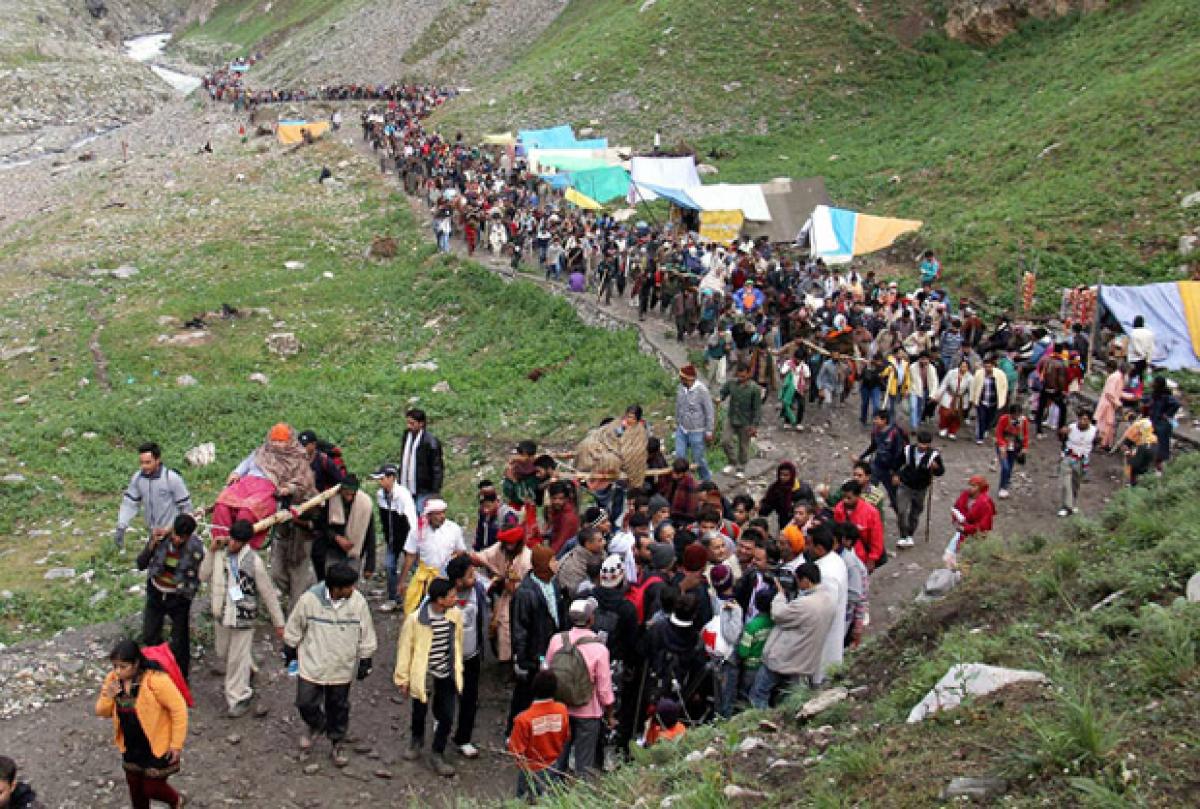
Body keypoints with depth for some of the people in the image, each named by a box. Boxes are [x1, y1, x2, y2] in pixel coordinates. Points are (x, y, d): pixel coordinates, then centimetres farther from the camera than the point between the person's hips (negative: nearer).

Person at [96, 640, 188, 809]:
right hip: (131, 747, 6)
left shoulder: (156, 680, -29)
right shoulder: (112, 679, -9)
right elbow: (103, 712, 3)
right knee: (135, 786, 19)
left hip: (158, 746, -6)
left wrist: (176, 744, -18)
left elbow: (179, 709, -21)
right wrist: (107, 697, -21)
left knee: (152, 788, 3)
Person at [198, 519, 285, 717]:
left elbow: (268, 593, -13)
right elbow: (203, 576, -2)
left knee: (237, 659, 4)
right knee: (223, 653, 24)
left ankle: (239, 697, 23)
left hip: (243, 617, -6)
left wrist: (279, 622, -8)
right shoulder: (220, 553, -7)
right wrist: (211, 552, -14)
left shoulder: (254, 562, -21)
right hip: (221, 614, 6)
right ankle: (247, 670, 52)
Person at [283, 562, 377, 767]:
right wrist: (290, 649, 9)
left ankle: (336, 743, 37)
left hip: (342, 668, 1)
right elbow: (294, 627, -2)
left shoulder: (358, 602, -16)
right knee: (306, 703, 7)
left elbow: (366, 635, -3)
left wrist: (365, 661, 2)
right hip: (312, 665, -1)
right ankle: (315, 725, 41)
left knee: (338, 707, 15)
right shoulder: (309, 599, -20)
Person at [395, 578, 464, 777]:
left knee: (447, 717, 2)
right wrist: (402, 679, -3)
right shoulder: (415, 618, -22)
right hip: (423, 675, -2)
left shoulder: (456, 614, -10)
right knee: (419, 712, 19)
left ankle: (437, 755, 23)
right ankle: (417, 739, 51)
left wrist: (458, 669, 13)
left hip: (447, 676, 2)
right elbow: (405, 648, -10)